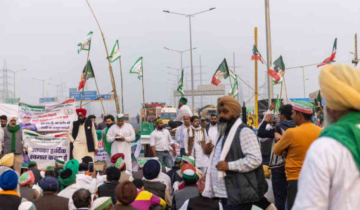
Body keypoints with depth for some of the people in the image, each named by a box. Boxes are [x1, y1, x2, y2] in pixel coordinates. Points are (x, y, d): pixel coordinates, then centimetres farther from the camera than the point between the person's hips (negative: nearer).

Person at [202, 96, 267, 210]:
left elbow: (255, 159, -21)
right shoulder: (224, 133, 20)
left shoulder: (244, 132, -11)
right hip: (225, 195, 9)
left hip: (238, 195, -9)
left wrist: (229, 166, -22)